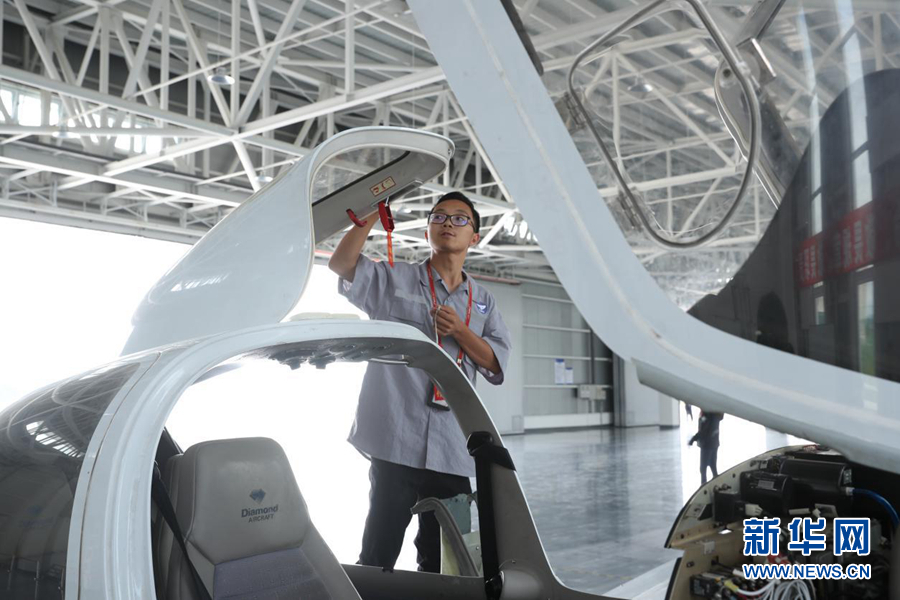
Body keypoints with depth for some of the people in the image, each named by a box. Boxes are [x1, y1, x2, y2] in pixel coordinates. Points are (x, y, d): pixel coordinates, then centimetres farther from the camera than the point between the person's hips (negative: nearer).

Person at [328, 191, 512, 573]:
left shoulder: (483, 302, 18)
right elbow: (341, 264, -7)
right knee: (378, 559, -5)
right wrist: (374, 214, -12)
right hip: (397, 442, -4)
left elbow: (497, 365, 8)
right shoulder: (394, 280, 8)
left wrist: (460, 332, -8)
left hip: (453, 452, 5)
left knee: (442, 562, 13)